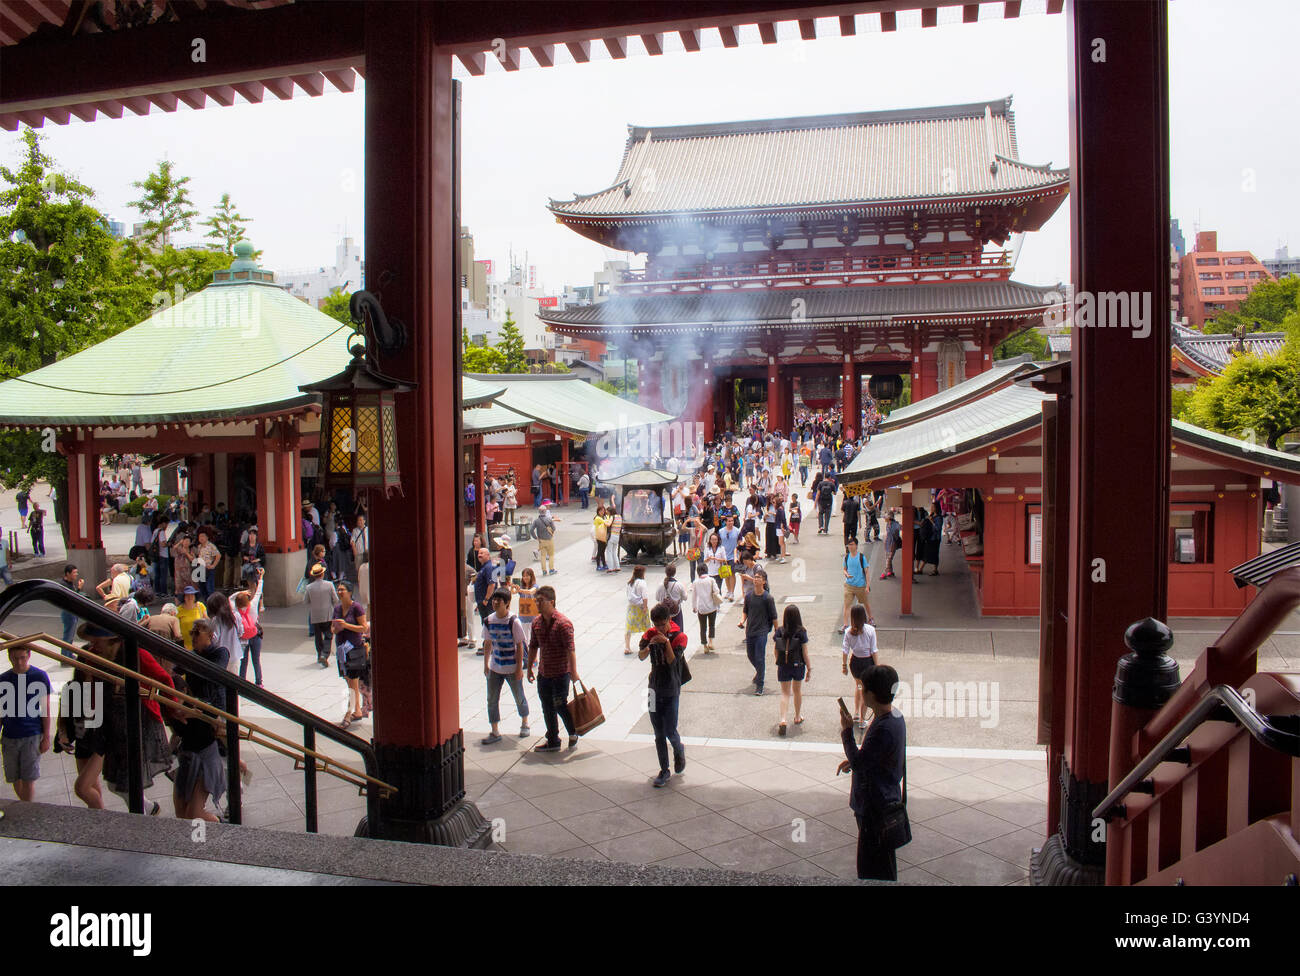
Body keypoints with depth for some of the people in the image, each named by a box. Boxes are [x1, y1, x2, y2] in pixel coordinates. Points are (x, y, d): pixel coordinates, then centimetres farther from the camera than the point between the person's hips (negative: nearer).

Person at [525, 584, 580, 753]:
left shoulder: (563, 623, -18)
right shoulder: (537, 622, 5)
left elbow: (570, 649, -22)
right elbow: (533, 646, 15)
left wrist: (573, 672, -26)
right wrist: (529, 668, 15)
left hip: (560, 673, -7)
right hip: (543, 673, 7)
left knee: (560, 706, 0)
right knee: (547, 708, 13)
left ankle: (573, 733, 24)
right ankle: (552, 741, 25)